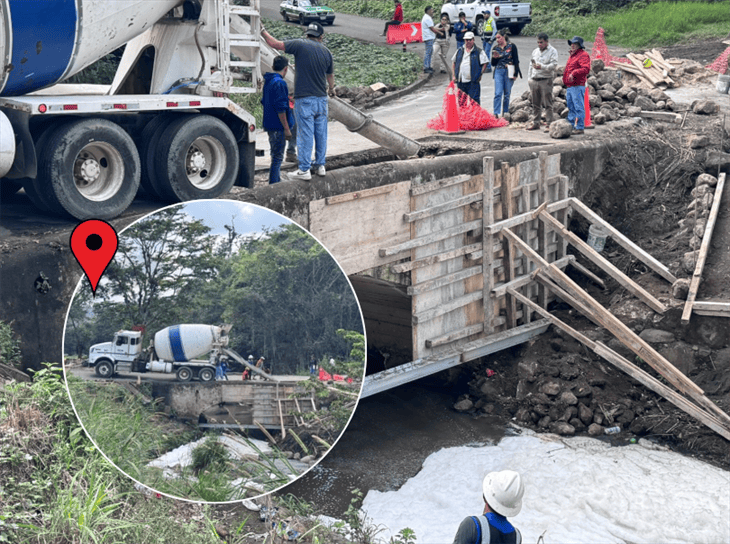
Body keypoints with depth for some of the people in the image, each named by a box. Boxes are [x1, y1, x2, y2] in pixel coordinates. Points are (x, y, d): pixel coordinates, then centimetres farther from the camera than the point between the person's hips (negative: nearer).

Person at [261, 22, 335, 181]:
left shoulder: (300, 45, -7)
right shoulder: (326, 52, 9)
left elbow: (275, 44, -7)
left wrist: (263, 31, 8)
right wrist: (331, 89, 43)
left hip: (304, 99, -5)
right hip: (321, 98, 5)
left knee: (305, 135, -4)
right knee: (321, 133, 11)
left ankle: (304, 170, -1)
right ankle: (320, 166, 19)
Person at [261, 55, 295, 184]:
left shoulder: (267, 81, 12)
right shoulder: (279, 83, -17)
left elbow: (263, 101, 24)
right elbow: (280, 108, -21)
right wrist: (286, 128, -19)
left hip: (270, 125, 10)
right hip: (278, 127, -10)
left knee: (276, 155, 20)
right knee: (277, 157, -5)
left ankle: (276, 182, 29)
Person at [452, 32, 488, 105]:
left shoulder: (479, 52, 2)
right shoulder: (459, 51, 14)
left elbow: (484, 64, 2)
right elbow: (454, 64, 19)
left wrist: (480, 74, -6)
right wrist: (454, 76, 11)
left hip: (473, 82, -4)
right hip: (460, 82, 4)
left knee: (474, 101, -8)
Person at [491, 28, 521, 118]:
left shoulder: (512, 46, 0)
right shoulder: (496, 48, 10)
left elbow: (516, 61, 1)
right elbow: (493, 64, 13)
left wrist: (515, 74, -5)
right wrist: (495, 57, -7)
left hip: (509, 72, -2)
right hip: (498, 71, 2)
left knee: (507, 94, 4)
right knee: (498, 93, -10)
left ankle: (505, 112, 15)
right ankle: (496, 113, -13)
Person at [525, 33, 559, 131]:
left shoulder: (552, 51, 0)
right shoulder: (535, 51, 19)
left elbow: (554, 65, -12)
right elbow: (531, 65, 22)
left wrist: (542, 67, -25)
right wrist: (529, 78, 15)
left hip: (546, 80, -6)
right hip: (534, 80, 6)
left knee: (547, 104, -6)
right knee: (535, 103, 9)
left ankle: (549, 124, -3)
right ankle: (535, 122, 16)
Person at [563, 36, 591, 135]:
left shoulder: (583, 55, -7)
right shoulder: (572, 56, 23)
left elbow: (586, 69, -22)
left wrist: (574, 73, -32)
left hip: (577, 86, -10)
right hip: (569, 86, 10)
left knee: (579, 107, -8)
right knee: (571, 108, 13)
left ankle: (580, 127, -7)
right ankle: (571, 126, 20)